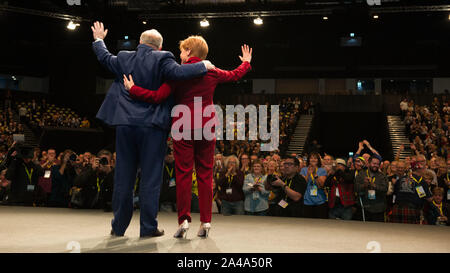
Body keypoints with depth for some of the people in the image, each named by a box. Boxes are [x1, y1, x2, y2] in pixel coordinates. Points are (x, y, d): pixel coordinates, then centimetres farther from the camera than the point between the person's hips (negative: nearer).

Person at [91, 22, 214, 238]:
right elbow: (177, 72, -21)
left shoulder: (123, 59, 9)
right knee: (151, 176, 3)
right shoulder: (161, 59, -7)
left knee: (123, 176, 11)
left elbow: (104, 57, 26)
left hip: (125, 125, 4)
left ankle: (119, 226, 17)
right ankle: (148, 227, 6)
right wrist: (203, 66, -8)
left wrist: (98, 40, 44)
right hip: (152, 126, -4)